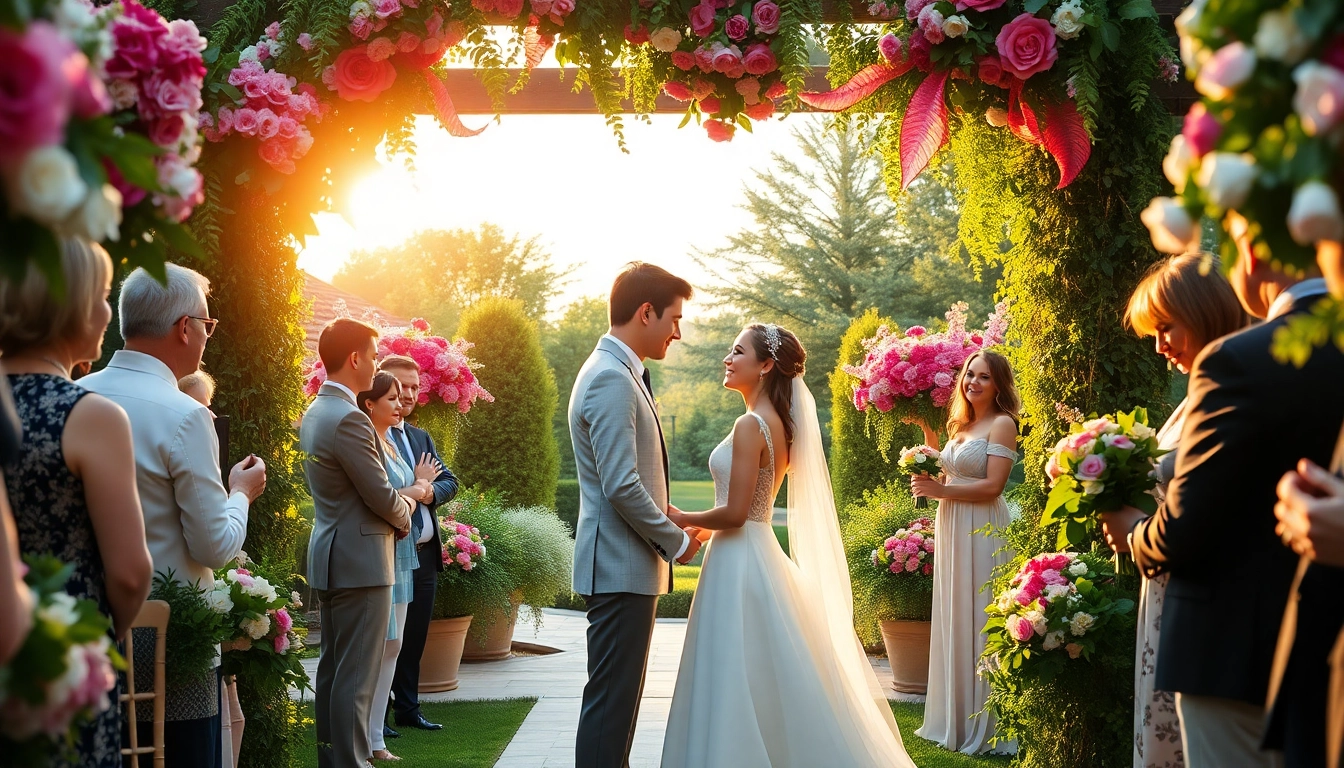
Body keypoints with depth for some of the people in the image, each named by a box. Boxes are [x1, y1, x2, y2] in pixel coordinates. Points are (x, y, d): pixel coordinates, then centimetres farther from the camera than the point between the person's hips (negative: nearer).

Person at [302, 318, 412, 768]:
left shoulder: (313, 414, 11)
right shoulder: (349, 419, -20)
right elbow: (381, 494, -17)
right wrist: (404, 518, 4)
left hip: (328, 559, 10)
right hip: (360, 561, -10)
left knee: (332, 668, 14)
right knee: (356, 677, -6)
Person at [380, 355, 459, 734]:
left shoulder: (421, 437, 18)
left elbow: (449, 481, 12)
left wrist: (431, 492, -8)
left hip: (424, 553, 7)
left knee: (414, 637, 14)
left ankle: (408, 708, 23)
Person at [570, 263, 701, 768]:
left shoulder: (619, 373, 16)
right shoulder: (611, 379, -17)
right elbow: (621, 486, -22)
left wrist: (668, 522, 13)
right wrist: (676, 541, -11)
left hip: (628, 563, 11)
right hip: (621, 568, -11)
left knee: (619, 696, 16)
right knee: (611, 699, -7)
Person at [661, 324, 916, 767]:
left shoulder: (751, 425, -15)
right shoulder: (779, 424, 12)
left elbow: (734, 513, -19)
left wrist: (684, 519, -4)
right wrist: (701, 529, 18)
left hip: (740, 564, -9)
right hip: (758, 550, 9)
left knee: (737, 682, -3)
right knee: (773, 685, 13)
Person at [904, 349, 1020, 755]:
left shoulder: (1002, 424, -8)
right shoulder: (961, 423, 16)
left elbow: (993, 485, -15)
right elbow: (946, 470, 21)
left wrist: (941, 491, -11)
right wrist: (926, 428, 19)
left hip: (981, 531, -8)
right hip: (951, 529, 8)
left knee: (978, 622, -3)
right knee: (953, 622, 11)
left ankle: (984, 726, 5)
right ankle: (955, 718, 20)